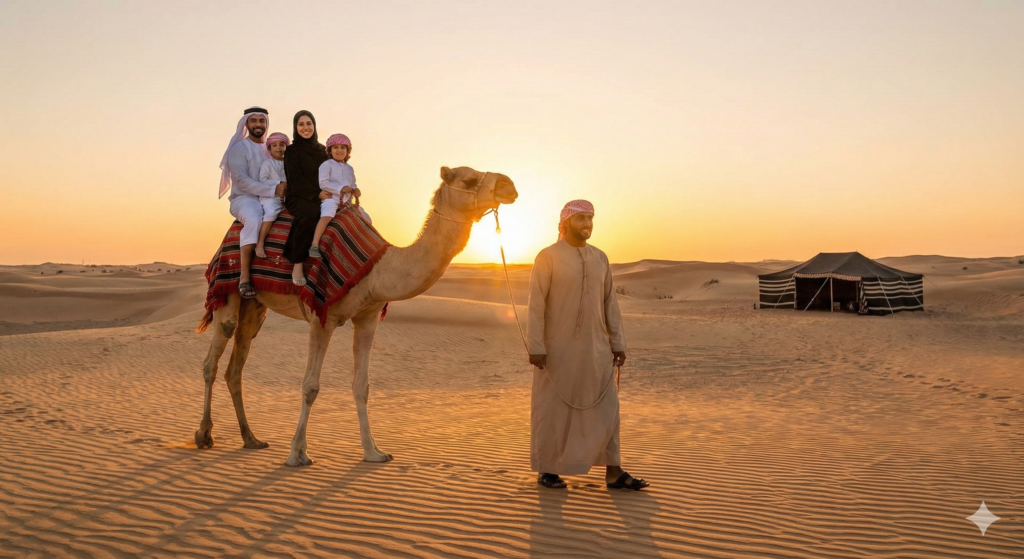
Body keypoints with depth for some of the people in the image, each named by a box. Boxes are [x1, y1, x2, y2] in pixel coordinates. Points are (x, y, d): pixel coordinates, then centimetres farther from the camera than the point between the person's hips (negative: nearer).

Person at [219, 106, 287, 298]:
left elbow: (280, 176, 14)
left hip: (269, 200, 6)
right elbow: (241, 181, -14)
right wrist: (273, 190, -23)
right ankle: (244, 278, -36)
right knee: (254, 219, -37)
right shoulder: (239, 148, -1)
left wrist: (284, 187, -11)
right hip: (243, 199, -6)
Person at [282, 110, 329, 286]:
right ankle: (297, 266, -33)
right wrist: (317, 194, -18)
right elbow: (296, 181, -7)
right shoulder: (292, 151, 2)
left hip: (319, 198, 5)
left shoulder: (322, 149, 16)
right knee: (309, 214, -37)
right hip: (297, 198, -5)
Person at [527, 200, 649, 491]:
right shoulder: (548, 257, -6)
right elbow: (536, 304, -10)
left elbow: (610, 303, 11)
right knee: (552, 409, 6)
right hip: (558, 349, -4)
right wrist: (536, 347, -14)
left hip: (596, 347, 5)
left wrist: (617, 343, 7)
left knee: (606, 407, 5)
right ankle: (547, 470, 21)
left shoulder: (600, 258, 8)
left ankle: (613, 473, 14)